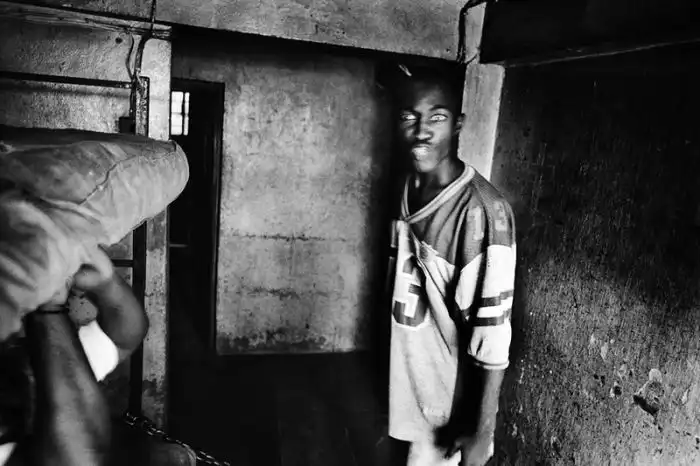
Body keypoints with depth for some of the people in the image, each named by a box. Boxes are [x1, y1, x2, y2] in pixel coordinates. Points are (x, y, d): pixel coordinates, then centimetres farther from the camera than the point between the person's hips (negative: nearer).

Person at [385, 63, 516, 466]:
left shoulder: (482, 210, -27)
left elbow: (493, 338, -23)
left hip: (448, 408, -6)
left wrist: (482, 433, -17)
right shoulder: (409, 190, -3)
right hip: (405, 391, 6)